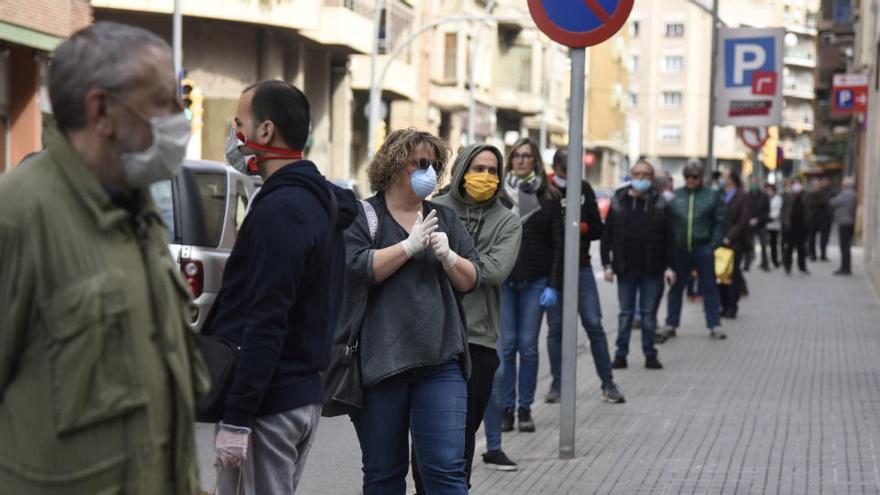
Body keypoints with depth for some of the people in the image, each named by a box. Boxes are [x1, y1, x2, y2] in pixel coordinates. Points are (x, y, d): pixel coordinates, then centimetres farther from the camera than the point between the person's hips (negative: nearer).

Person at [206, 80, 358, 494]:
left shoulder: (280, 209, -17)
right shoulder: (321, 202, 14)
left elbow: (265, 324, -22)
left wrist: (236, 419, -21)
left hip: (268, 403, -10)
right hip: (305, 393, 10)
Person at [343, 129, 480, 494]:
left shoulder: (445, 218, 16)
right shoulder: (362, 217, 4)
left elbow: (472, 280, 12)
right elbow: (358, 268, -13)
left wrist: (449, 256, -7)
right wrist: (411, 246, -11)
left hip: (440, 363, 2)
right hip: (379, 364, -2)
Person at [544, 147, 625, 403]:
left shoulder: (584, 189, 7)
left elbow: (598, 228, 7)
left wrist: (582, 228, -12)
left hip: (581, 267, 2)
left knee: (594, 324, -1)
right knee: (555, 327, 5)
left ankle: (608, 383, 6)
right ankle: (557, 384, 15)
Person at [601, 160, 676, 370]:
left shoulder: (659, 203, 3)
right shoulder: (618, 202, 3)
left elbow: (669, 238, 2)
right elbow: (607, 235, 4)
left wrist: (669, 266, -4)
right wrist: (607, 264, -1)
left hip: (652, 270, 0)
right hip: (625, 269, 0)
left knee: (649, 313, 6)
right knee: (626, 313, 6)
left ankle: (650, 354, 13)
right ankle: (621, 354, 11)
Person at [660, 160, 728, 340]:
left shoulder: (712, 196, 2)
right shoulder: (675, 196, 4)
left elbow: (720, 220, 2)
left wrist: (714, 243, -7)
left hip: (703, 249, -1)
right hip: (679, 250, 1)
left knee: (709, 287, 3)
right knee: (675, 287, 8)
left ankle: (714, 325, 9)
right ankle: (671, 324, 16)